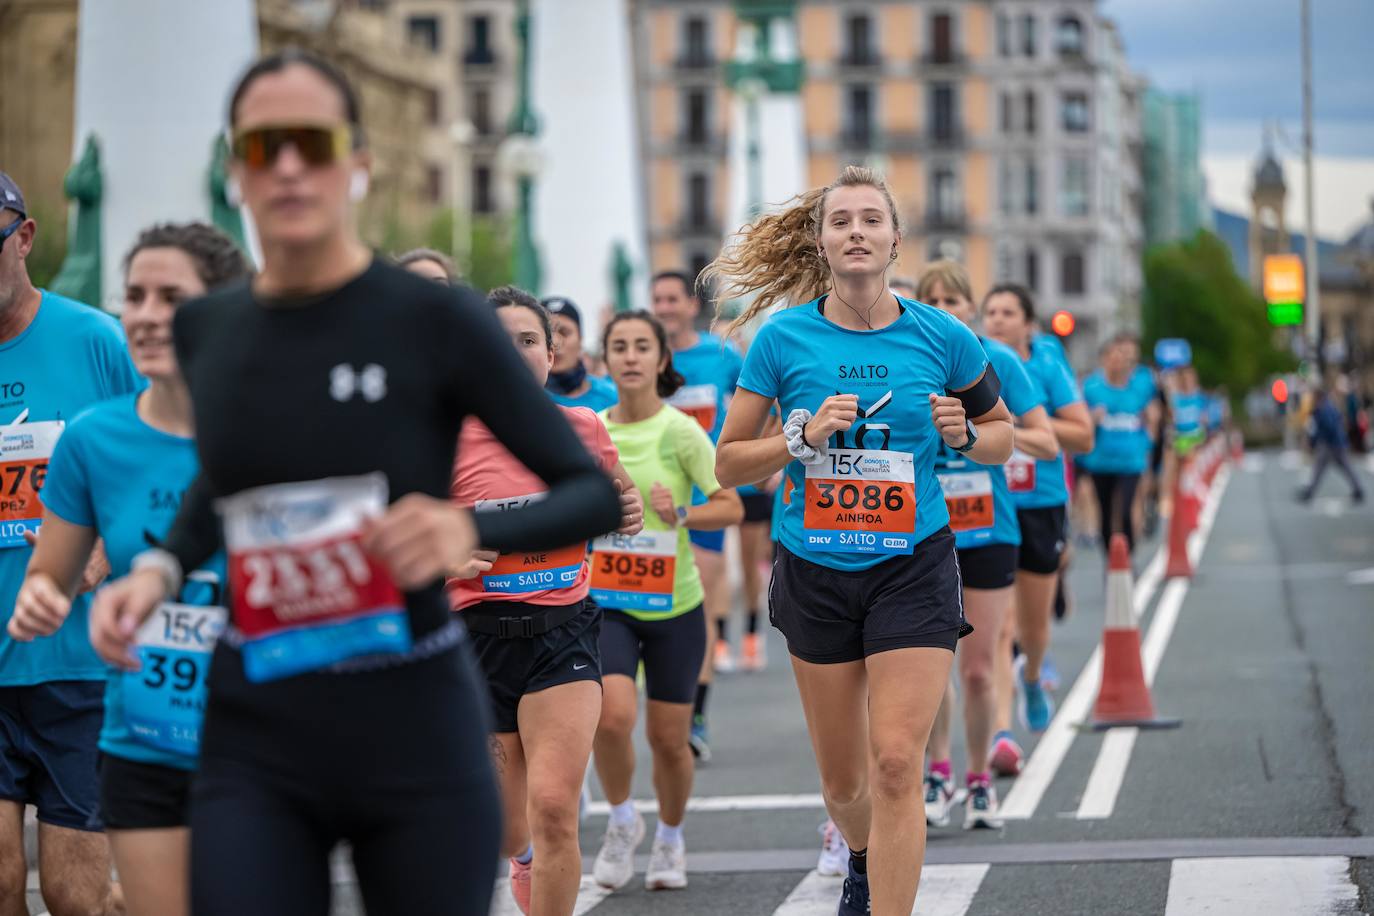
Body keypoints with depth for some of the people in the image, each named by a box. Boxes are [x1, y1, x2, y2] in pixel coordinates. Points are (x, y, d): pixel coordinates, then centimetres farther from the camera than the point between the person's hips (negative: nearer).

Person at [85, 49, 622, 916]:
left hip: (416, 732, -3)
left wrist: (470, 529, -25)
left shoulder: (436, 318, -8)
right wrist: (159, 569, 6)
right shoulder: (205, 330, 5)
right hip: (255, 748, 3)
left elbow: (596, 495, -6)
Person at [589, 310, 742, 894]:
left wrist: (680, 514, -23)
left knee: (668, 737, 6)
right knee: (612, 714, -21)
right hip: (607, 603, 1)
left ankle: (670, 840, 32)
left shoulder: (681, 433, -9)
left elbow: (730, 506, -7)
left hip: (674, 605, -1)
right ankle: (621, 821, 6)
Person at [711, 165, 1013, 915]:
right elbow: (727, 464, -1)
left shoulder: (941, 338, -3)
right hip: (816, 572, 1)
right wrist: (802, 437, -18)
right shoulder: (783, 338, -5)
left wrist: (963, 433, -10)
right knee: (842, 780, 12)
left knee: (896, 762, -14)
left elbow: (1001, 433, 12)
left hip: (913, 567, -1)